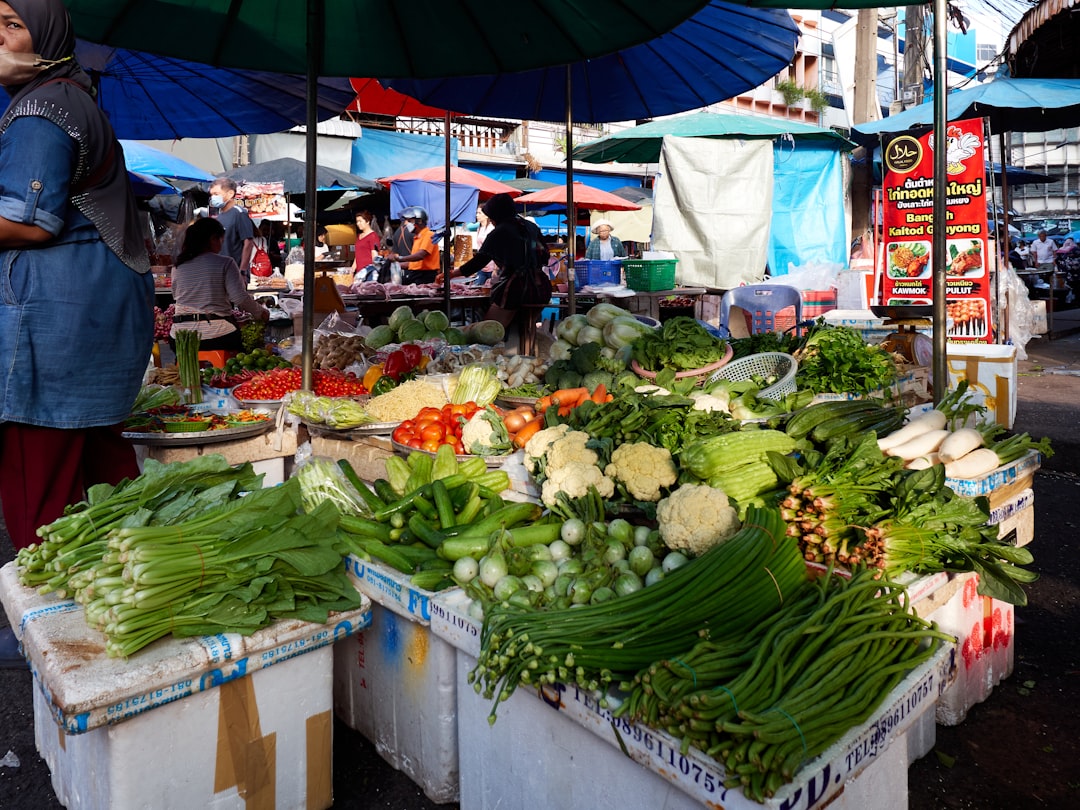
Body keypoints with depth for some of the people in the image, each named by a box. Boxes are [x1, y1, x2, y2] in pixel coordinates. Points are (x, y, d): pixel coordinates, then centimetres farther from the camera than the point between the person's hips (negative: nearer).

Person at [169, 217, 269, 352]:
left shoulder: (178, 266, 9)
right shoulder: (224, 263, -3)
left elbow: (176, 297, 21)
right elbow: (240, 298, -9)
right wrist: (261, 313, 6)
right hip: (217, 335, -4)